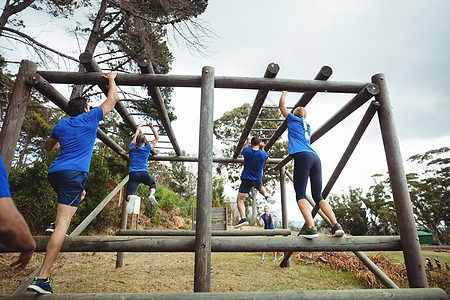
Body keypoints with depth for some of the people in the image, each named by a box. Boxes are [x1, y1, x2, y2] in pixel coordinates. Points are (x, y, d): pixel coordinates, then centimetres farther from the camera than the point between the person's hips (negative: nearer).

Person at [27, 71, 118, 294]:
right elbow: (112, 99, 12)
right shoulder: (90, 119, 4)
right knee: (63, 223, -11)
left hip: (54, 173, 7)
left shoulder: (61, 125, 17)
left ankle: (58, 226, 21)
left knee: (80, 193, 36)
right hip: (73, 173, -7)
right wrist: (111, 79, 26)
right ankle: (42, 278, -15)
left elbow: (48, 147, 32)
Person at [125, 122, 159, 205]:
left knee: (129, 195, -10)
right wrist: (151, 126, 25)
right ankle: (152, 194, -4)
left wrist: (139, 127, 47)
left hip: (133, 174, 0)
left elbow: (135, 136, 33)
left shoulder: (132, 147, 12)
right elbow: (157, 138, 21)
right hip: (144, 173, 0)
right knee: (153, 184, 29)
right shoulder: (147, 149, 7)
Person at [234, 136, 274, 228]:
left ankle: (243, 218, -17)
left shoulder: (247, 151, -14)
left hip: (246, 180, -3)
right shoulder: (263, 153, -10)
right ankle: (266, 195, 16)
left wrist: (247, 141, 22)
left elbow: (242, 150, 12)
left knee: (240, 200, -3)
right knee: (260, 187, 40)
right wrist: (262, 148, 12)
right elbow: (267, 160, 14)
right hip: (258, 179, 4)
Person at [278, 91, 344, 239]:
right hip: (315, 157, 7)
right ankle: (336, 225, -8)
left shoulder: (293, 119, 16)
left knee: (300, 195, -10)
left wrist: (284, 93, 46)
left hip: (302, 157, -6)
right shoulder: (307, 126, 32)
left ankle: (311, 228, -24)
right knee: (318, 196, 7)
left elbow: (281, 106, 28)